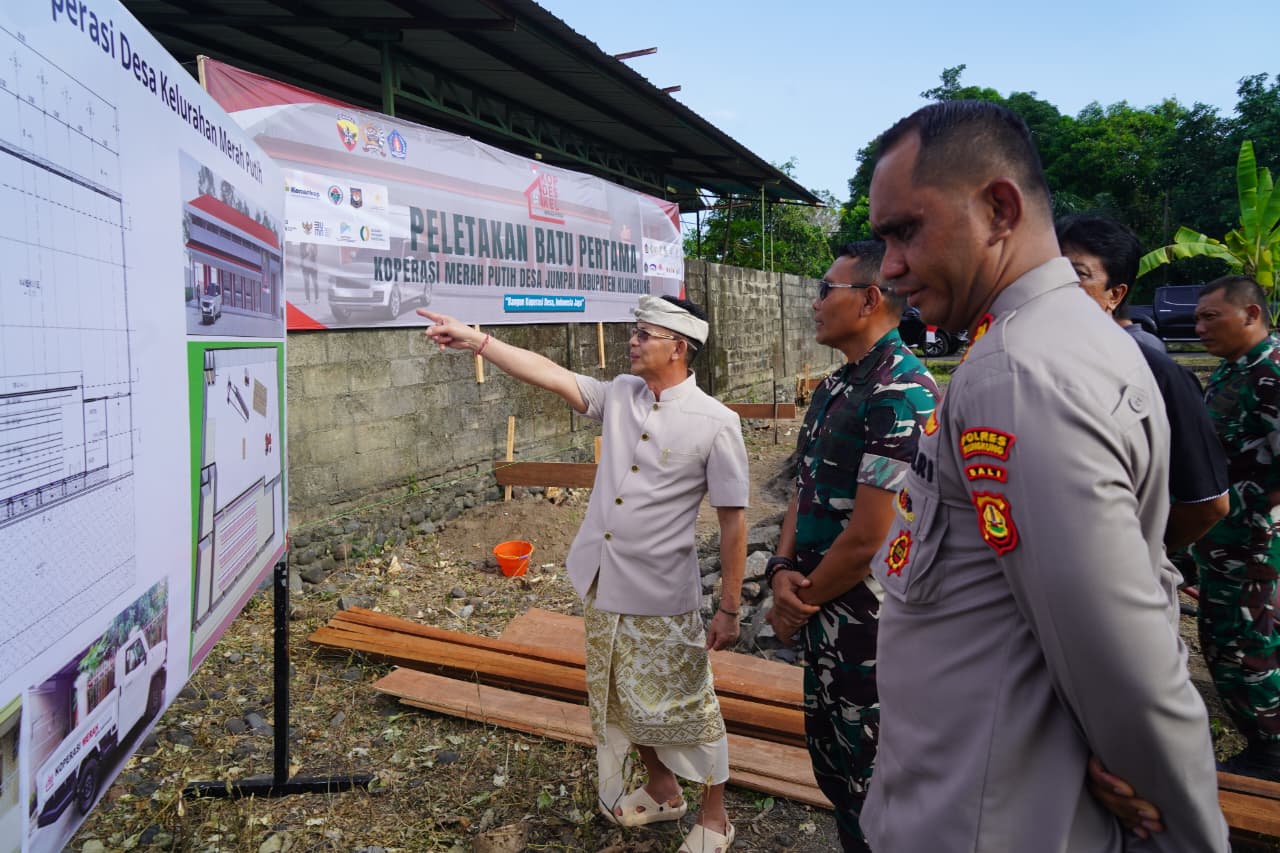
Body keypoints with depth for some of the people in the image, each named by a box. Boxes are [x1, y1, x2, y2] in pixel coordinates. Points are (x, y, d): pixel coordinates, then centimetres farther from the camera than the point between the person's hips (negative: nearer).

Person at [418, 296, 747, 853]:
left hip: (663, 596, -6)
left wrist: (729, 609, -12)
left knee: (685, 707, 8)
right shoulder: (618, 395, 1)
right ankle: (661, 790, 46)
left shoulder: (715, 422, -15)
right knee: (622, 698, 22)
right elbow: (548, 374, 0)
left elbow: (733, 520, -13)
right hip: (602, 586, 6)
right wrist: (476, 340, -6)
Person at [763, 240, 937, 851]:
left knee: (870, 789, 11)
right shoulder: (832, 389, 8)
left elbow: (869, 537, -24)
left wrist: (801, 602, -11)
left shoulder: (901, 394, -22)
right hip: (825, 620, 9)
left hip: (872, 627, -9)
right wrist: (783, 570, -4)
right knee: (830, 762, 24)